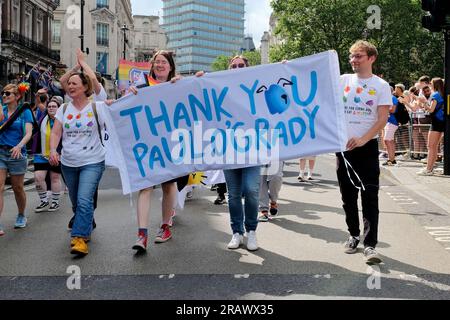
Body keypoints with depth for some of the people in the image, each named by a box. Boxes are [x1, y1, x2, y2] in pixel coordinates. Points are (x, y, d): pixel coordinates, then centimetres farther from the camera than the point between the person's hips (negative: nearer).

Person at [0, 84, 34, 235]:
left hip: (17, 153, -2)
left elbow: (28, 133, -12)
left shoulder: (24, 111, -1)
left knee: (18, 188, 11)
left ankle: (21, 216, 34)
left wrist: (19, 146, -26)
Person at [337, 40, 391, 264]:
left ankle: (370, 244, -4)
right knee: (348, 195, 11)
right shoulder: (343, 80, 6)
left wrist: (362, 139, -18)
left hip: (367, 146, -3)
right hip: (343, 145, 3)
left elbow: (383, 119, -6)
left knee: (370, 196, -6)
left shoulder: (381, 85, 0)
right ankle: (353, 235, 27)